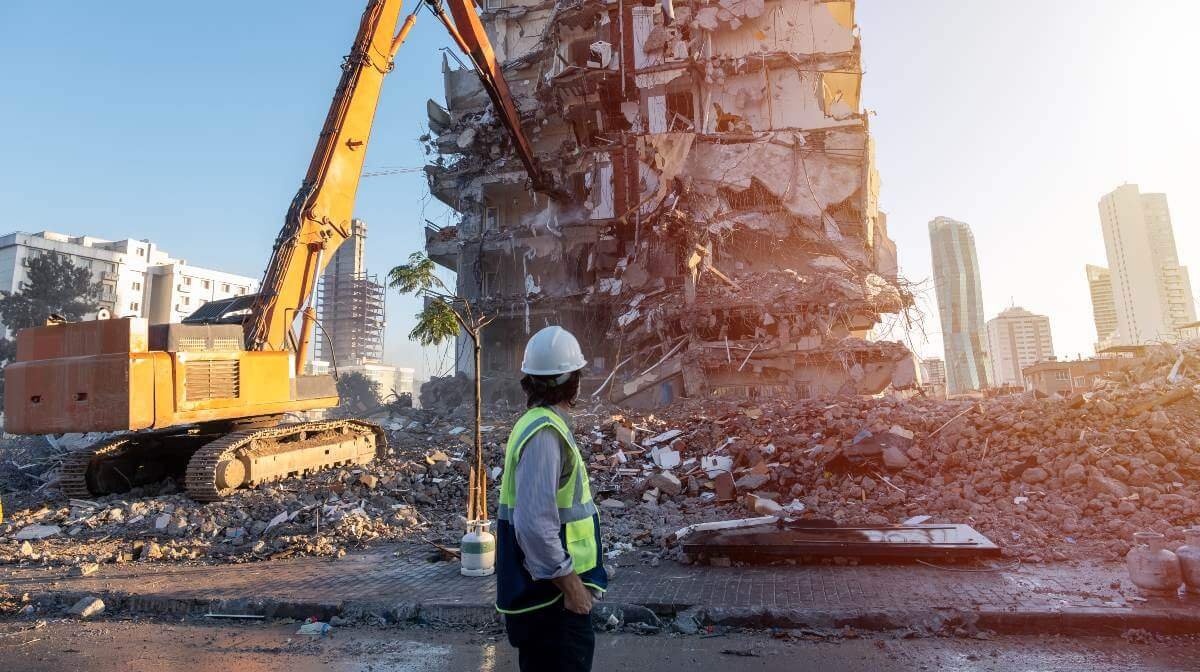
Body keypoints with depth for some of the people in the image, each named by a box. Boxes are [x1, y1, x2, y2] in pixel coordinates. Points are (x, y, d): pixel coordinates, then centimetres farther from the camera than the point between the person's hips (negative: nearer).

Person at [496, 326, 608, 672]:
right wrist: (571, 585, -20)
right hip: (552, 593, -10)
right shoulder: (544, 434, -23)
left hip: (549, 589, 10)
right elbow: (536, 525, -29)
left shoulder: (540, 424, 9)